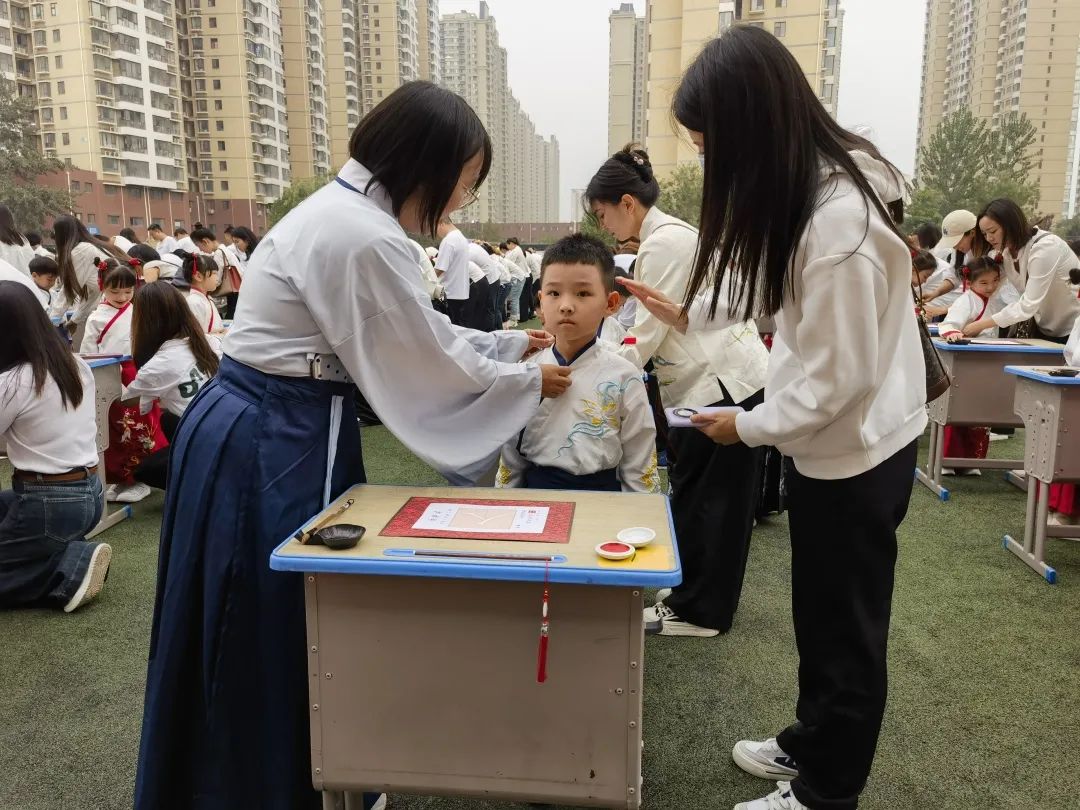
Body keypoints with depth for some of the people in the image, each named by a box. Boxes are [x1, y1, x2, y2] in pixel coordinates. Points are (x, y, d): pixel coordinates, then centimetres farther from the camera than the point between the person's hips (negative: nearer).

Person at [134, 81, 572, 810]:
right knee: (281, 623, 6)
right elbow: (430, 363, -16)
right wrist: (528, 383, -2)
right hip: (273, 444, -10)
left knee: (295, 614, 21)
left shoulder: (347, 210, 10)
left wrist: (510, 344, 16)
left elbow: (418, 335, 16)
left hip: (274, 431, 10)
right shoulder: (365, 239, -23)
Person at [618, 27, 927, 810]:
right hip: (835, 437, 9)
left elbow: (839, 376, -25)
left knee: (844, 626, 10)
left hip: (855, 447, -9)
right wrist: (691, 312, 15)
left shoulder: (837, 223, -31)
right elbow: (770, 278, 17)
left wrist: (750, 426, -12)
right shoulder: (816, 180, -1)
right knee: (821, 612, 23)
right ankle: (811, 744, 44)